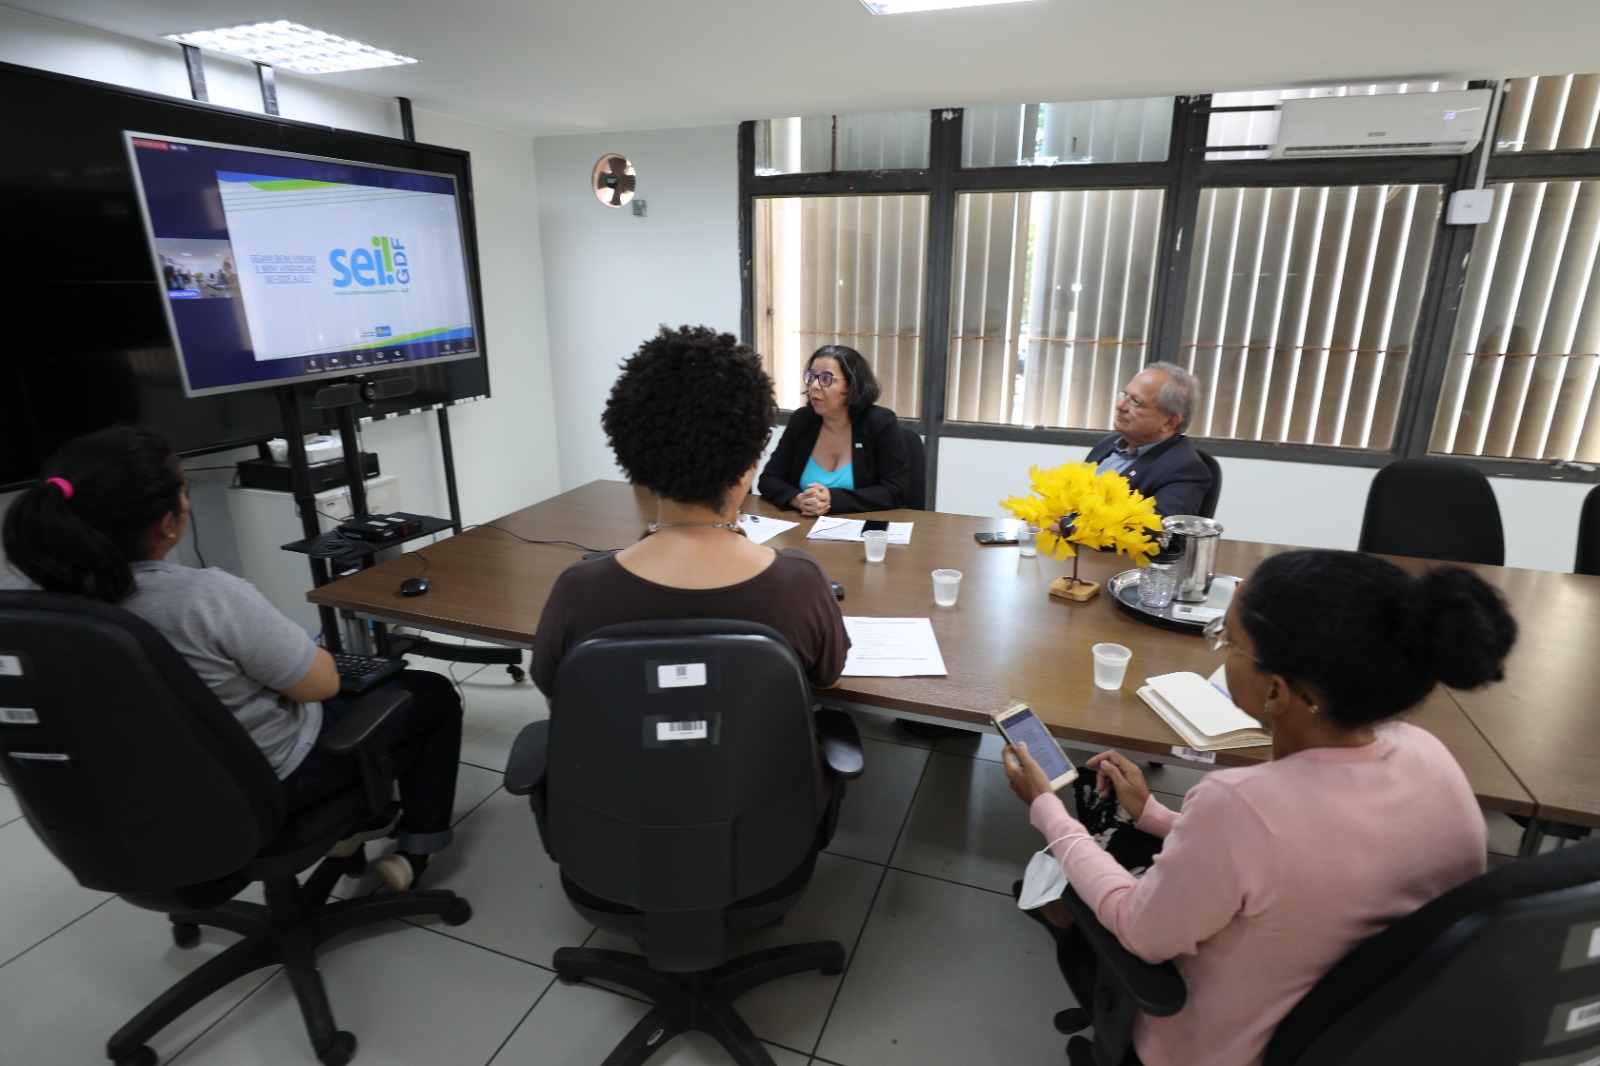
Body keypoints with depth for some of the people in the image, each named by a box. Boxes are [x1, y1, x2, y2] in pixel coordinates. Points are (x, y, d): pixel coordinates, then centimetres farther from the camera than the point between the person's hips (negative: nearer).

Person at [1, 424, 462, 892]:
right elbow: (322, 684, -22)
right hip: (266, 785, -7)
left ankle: (354, 820, 37)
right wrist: (305, 647, 0)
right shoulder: (208, 597, -34)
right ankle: (417, 848, 20)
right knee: (435, 694, 13)